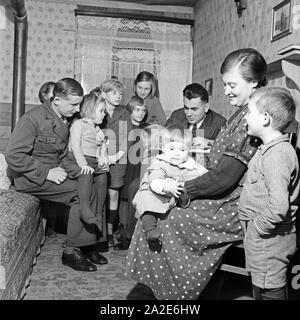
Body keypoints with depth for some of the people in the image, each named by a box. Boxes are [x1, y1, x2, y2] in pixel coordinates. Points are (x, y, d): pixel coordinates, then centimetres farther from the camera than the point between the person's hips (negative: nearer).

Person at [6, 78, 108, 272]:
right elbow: (13, 155, -21)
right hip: (30, 178, -7)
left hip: (52, 173, 8)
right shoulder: (33, 119, -15)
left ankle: (87, 246, -3)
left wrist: (63, 169, -4)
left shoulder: (65, 121, 9)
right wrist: (46, 172, -23)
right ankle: (72, 251, -10)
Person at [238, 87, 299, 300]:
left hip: (268, 240, -10)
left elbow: (279, 207, -31)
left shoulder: (276, 155, -24)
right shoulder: (274, 148, 8)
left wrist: (258, 226, -17)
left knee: (268, 292, 4)